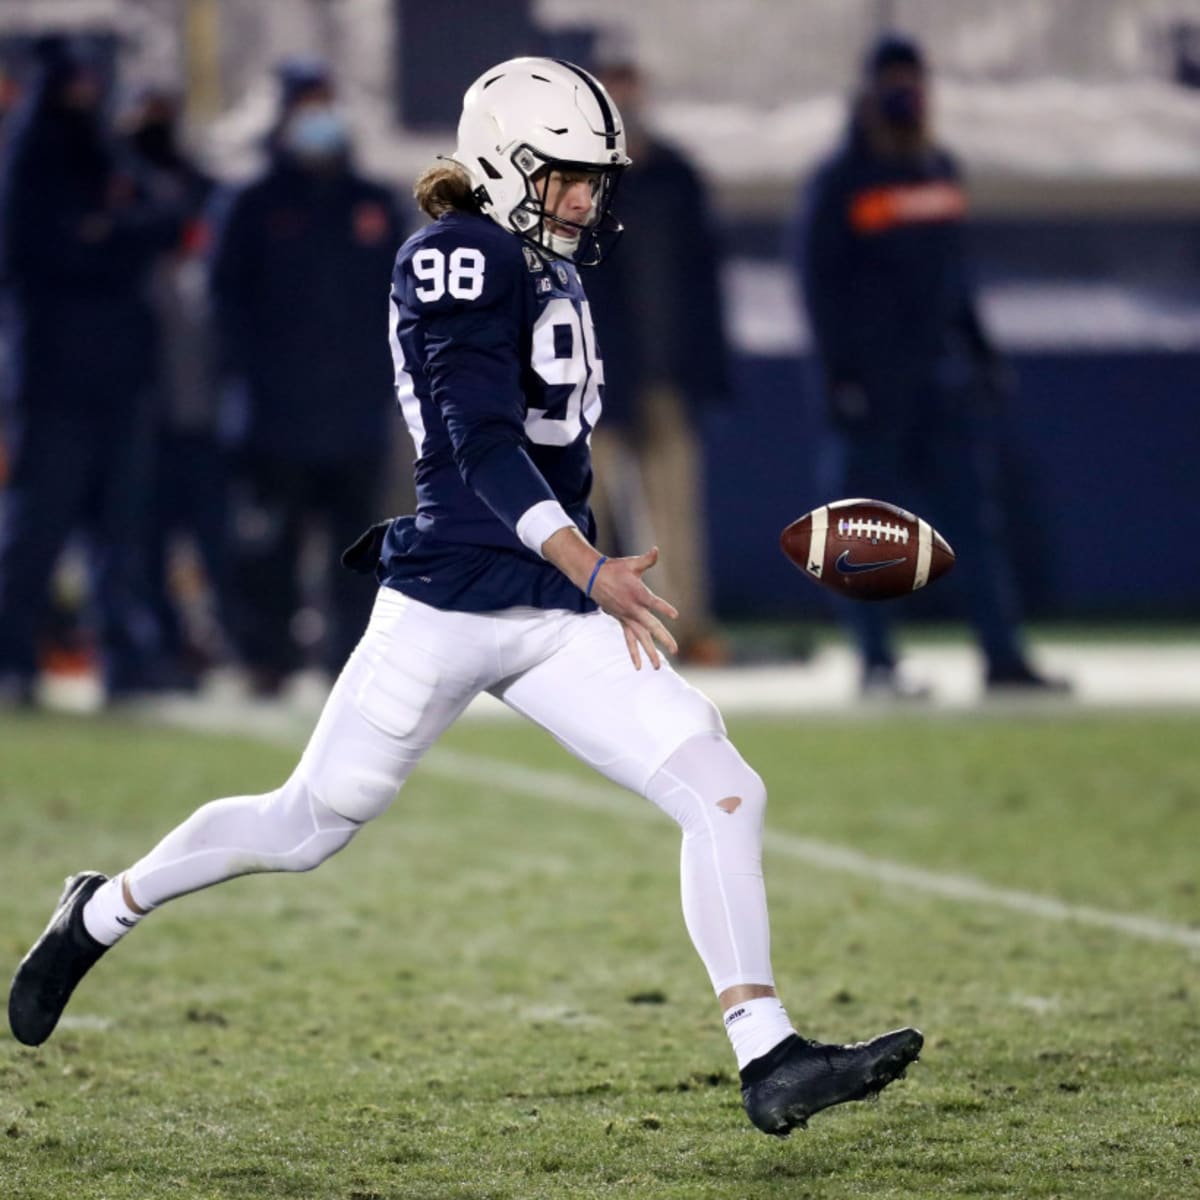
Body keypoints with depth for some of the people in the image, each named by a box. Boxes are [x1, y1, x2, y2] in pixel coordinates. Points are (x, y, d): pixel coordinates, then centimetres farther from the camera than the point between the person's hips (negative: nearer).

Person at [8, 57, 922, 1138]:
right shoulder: (464, 258, -13)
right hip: (449, 607, -8)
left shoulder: (547, 271, 14)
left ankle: (770, 1061, -10)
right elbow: (482, 444, -23)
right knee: (309, 827, 7)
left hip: (557, 617, 8)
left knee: (726, 795, -8)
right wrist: (593, 571, -32)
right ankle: (101, 914, 31)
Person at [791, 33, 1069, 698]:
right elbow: (821, 286, -8)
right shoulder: (838, 182, -5)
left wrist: (980, 352, 15)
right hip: (871, 380, -6)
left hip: (945, 371, 6)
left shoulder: (942, 170, 14)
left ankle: (1003, 657, 0)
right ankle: (876, 662, 5)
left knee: (973, 513, 1)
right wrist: (838, 375, -15)